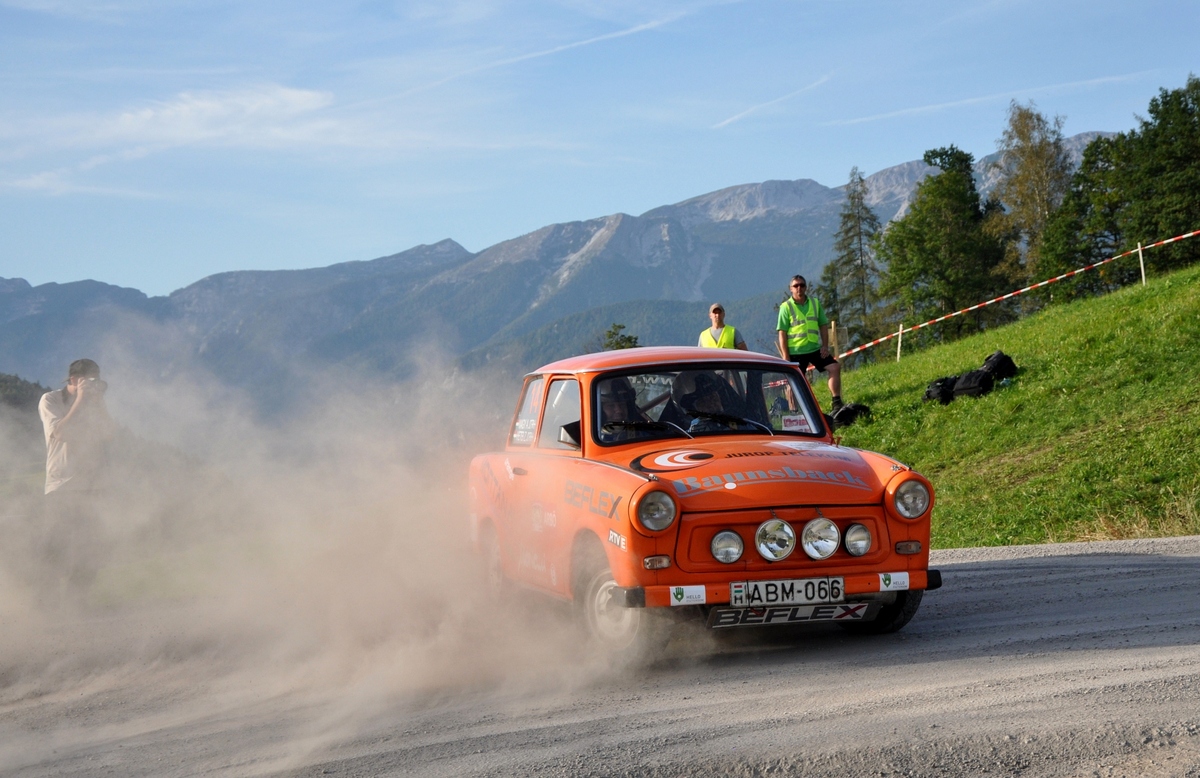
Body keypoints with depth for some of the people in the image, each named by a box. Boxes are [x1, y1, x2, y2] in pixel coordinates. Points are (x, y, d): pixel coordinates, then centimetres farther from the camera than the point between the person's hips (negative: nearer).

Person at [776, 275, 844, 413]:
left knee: (835, 367, -7)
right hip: (795, 351, -4)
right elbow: (782, 333, -8)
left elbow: (823, 325, 11)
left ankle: (837, 404, -1)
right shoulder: (786, 307, -6)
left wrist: (825, 346, -1)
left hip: (815, 348, 4)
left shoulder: (815, 303, 6)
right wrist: (785, 357, -13)